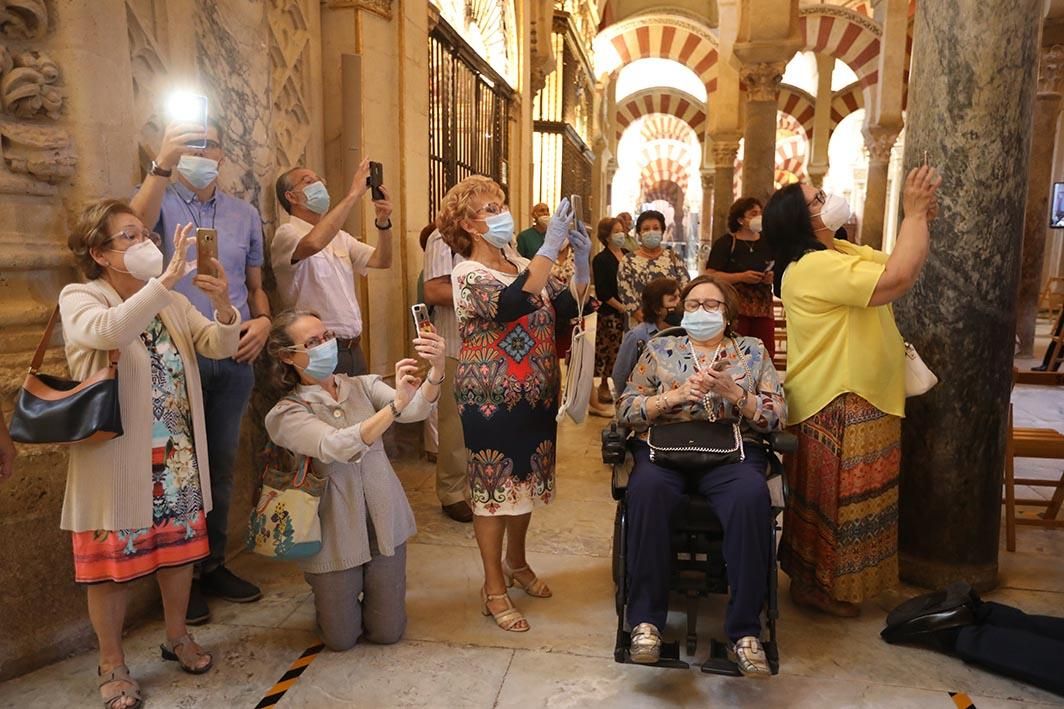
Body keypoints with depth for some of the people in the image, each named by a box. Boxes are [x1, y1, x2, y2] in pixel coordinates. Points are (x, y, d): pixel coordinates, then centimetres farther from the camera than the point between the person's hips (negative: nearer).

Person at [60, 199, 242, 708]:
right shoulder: (78, 298, -9)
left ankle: (177, 636, 38)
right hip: (116, 457, -5)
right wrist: (168, 278, -36)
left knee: (180, 546, 16)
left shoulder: (172, 302, 6)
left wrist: (222, 305, -24)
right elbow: (108, 331, -32)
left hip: (177, 456, 5)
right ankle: (111, 663, 28)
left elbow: (219, 346, -4)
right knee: (113, 559, 8)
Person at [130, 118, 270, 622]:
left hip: (235, 355, 4)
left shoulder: (245, 215, 12)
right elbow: (136, 223, -23)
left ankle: (214, 564, 27)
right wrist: (162, 165, -35)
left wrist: (263, 320, -3)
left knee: (221, 464, 12)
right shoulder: (161, 202, 2)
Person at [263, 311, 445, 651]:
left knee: (387, 633, 11)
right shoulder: (285, 414, -11)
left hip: (384, 523, 3)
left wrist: (435, 373, -41)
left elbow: (415, 410, -19)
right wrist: (396, 404, -44)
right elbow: (334, 447, -30)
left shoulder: (364, 386, -1)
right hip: (335, 534, -2)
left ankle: (368, 590, 41)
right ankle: (327, 595, 42)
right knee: (342, 639, 11)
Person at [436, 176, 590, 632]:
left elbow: (567, 306, 0)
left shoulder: (523, 267, 9)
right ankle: (494, 589, 18)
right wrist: (551, 246, -33)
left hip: (536, 396, 7)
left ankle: (516, 563, 39)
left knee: (528, 481, 18)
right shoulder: (467, 274, -13)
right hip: (491, 399, -7)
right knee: (493, 488, 3)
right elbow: (514, 304, -33)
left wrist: (582, 262, -13)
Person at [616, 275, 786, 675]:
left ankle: (745, 630, -23)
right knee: (647, 489, -35)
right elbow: (626, 410, 6)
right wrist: (675, 395, -10)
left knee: (751, 496, -34)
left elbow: (777, 417, 7)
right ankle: (645, 619, -24)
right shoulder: (659, 349, 17)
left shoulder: (753, 351, 18)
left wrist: (733, 392, -10)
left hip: (732, 451, 0)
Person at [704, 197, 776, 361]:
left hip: (763, 307, 5)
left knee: (766, 355, 2)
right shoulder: (725, 242, 0)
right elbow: (711, 275, -8)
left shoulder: (767, 243, 14)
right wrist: (741, 277, -18)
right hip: (734, 308, -4)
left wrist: (773, 277, -3)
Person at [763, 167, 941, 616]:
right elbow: (899, 278, -30)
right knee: (835, 498, 2)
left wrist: (921, 216, 1)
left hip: (858, 398, 10)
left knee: (837, 498, 20)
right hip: (838, 406, -10)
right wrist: (914, 214, -18)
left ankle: (817, 579, 35)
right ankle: (820, 588, 19)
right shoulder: (814, 267, -23)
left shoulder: (836, 251, 10)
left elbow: (896, 263, 15)